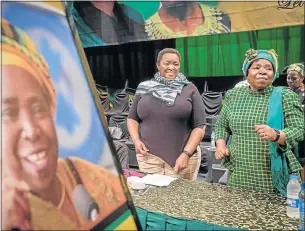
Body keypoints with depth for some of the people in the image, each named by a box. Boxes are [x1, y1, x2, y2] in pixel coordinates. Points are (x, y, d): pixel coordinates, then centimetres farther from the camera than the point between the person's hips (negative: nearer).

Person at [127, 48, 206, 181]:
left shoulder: (190, 89, 1)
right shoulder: (144, 88, 6)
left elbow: (200, 126, -1)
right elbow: (132, 118, 15)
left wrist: (186, 154, -11)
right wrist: (136, 140, -1)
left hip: (183, 157, -1)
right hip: (149, 157, 2)